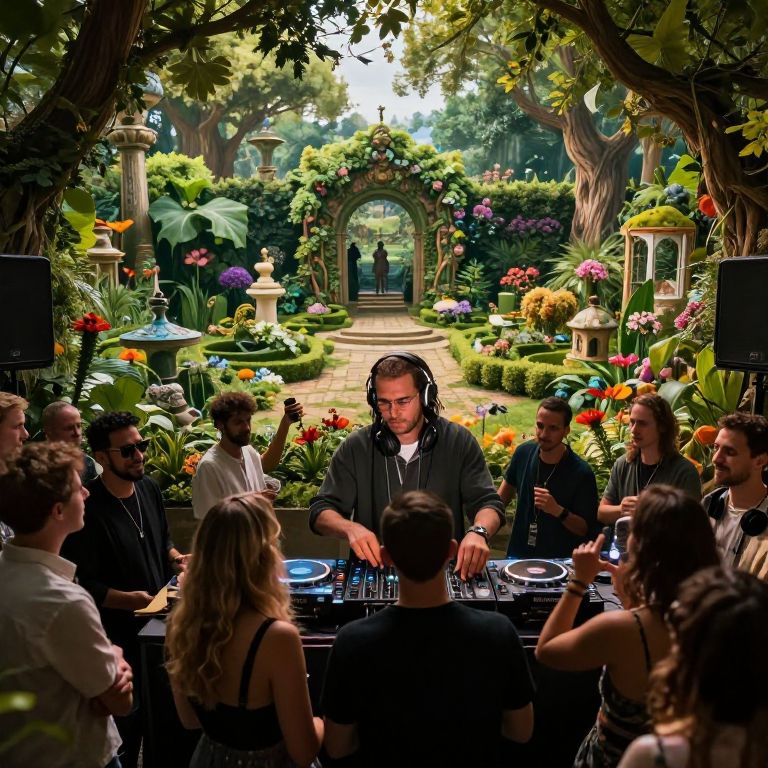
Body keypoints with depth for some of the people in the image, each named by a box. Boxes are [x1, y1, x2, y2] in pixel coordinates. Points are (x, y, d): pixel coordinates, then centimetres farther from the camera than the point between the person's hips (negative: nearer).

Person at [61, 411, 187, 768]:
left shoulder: (149, 488, 1)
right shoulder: (88, 509, -22)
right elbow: (84, 585, -20)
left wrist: (176, 558, -3)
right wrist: (134, 599, -27)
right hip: (118, 631, -6)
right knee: (128, 720, 7)